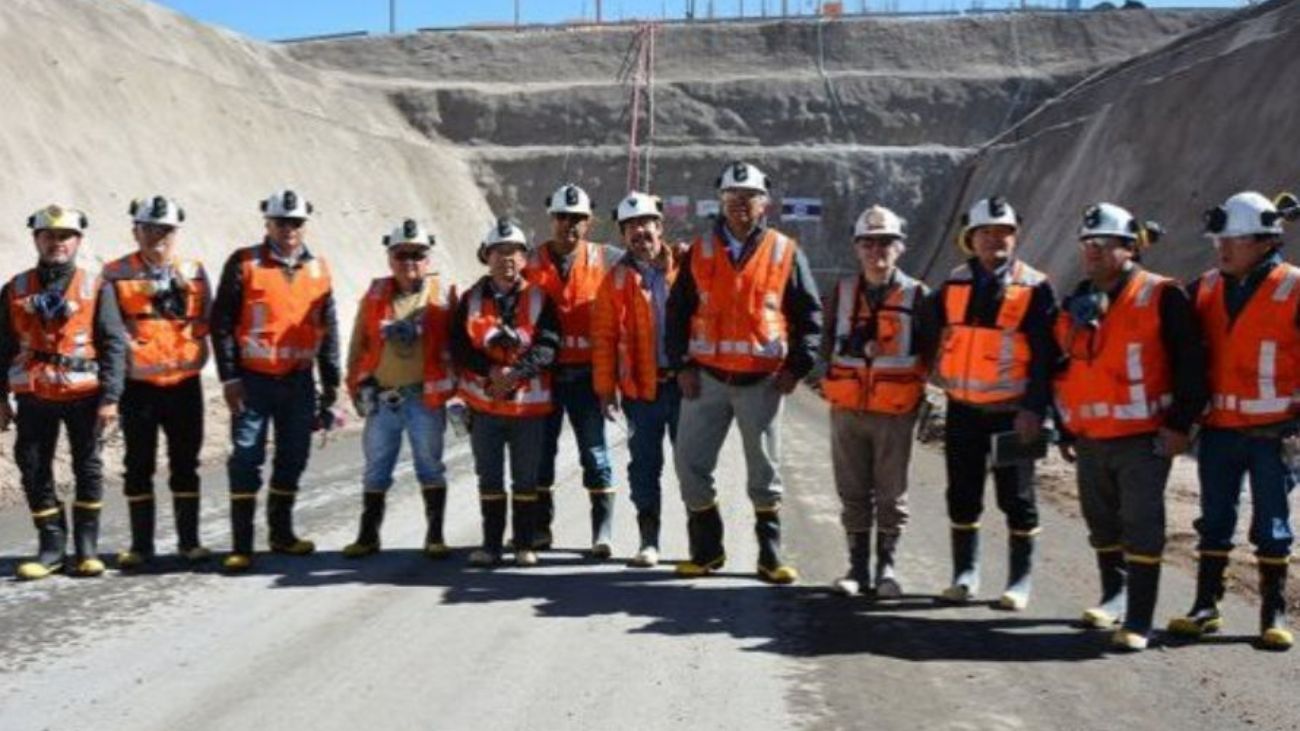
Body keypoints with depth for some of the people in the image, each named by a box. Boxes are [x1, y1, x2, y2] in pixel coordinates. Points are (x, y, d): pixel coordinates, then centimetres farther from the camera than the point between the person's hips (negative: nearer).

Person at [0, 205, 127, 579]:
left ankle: (86, 548, 16)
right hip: (34, 397, 2)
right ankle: (52, 546, 16)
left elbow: (113, 345, -3)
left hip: (84, 394, -2)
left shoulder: (96, 288, 0)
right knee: (34, 471, 4)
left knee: (88, 469, 5)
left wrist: (110, 398, -10)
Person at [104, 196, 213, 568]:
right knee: (139, 466, 5)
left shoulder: (193, 270, 8)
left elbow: (206, 318, 5)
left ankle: (189, 541, 16)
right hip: (138, 383, -1)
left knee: (185, 464, 7)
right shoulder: (116, 273, 1)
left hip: (185, 380, 2)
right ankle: (140, 545, 13)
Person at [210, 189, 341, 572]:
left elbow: (328, 328, 14)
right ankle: (241, 546, 2)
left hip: (300, 382, 4)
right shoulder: (244, 263, -2)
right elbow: (222, 322, -3)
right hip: (253, 380, -4)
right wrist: (229, 377, -9)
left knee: (293, 459, 11)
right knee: (246, 460, -3)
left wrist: (331, 381, 12)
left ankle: (281, 533, 25)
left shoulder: (318, 268, 9)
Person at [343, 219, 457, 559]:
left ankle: (435, 536, 14)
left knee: (430, 465, 5)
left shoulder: (443, 295, 0)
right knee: (376, 467, 9)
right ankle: (368, 534, 19)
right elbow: (359, 343, 11)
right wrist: (358, 384, 5)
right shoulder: (375, 295, 7)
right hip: (381, 397, 2)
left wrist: (456, 388, -2)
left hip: (426, 397, -2)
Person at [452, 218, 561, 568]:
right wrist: (492, 370, -17)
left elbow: (548, 345, -9)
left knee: (526, 479, 6)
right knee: (489, 479, 8)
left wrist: (515, 373, -21)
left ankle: (525, 545, 16)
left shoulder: (539, 298, 1)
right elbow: (459, 347, -2)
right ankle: (491, 545, 18)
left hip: (529, 402, -1)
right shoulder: (471, 298, 5)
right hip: (484, 402, 1)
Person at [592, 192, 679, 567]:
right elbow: (604, 337, 3)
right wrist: (605, 388, -2)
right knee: (645, 464, 6)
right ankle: (649, 540, 16)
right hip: (641, 387, 1)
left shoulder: (682, 268, 3)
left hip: (683, 382, 0)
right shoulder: (617, 279, 4)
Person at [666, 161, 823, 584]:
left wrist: (797, 367, -4)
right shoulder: (701, 252, 7)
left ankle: (770, 556, 18)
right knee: (691, 463, 2)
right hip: (706, 378, 2)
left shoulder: (785, 252, 2)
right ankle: (706, 550, 18)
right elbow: (677, 311, 9)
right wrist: (682, 365, 0)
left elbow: (809, 314, 4)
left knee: (765, 469, 6)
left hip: (762, 381, -2)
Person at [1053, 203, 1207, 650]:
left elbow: (1191, 364, -8)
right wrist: (1066, 431, 18)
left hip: (1144, 440, -6)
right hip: (1090, 441, 6)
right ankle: (1115, 597, 34)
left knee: (1141, 527, -5)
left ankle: (1138, 621, -1)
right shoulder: (1075, 305, 12)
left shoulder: (1161, 297, -7)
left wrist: (1180, 423, -12)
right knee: (1102, 524, 16)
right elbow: (1063, 371, 19)